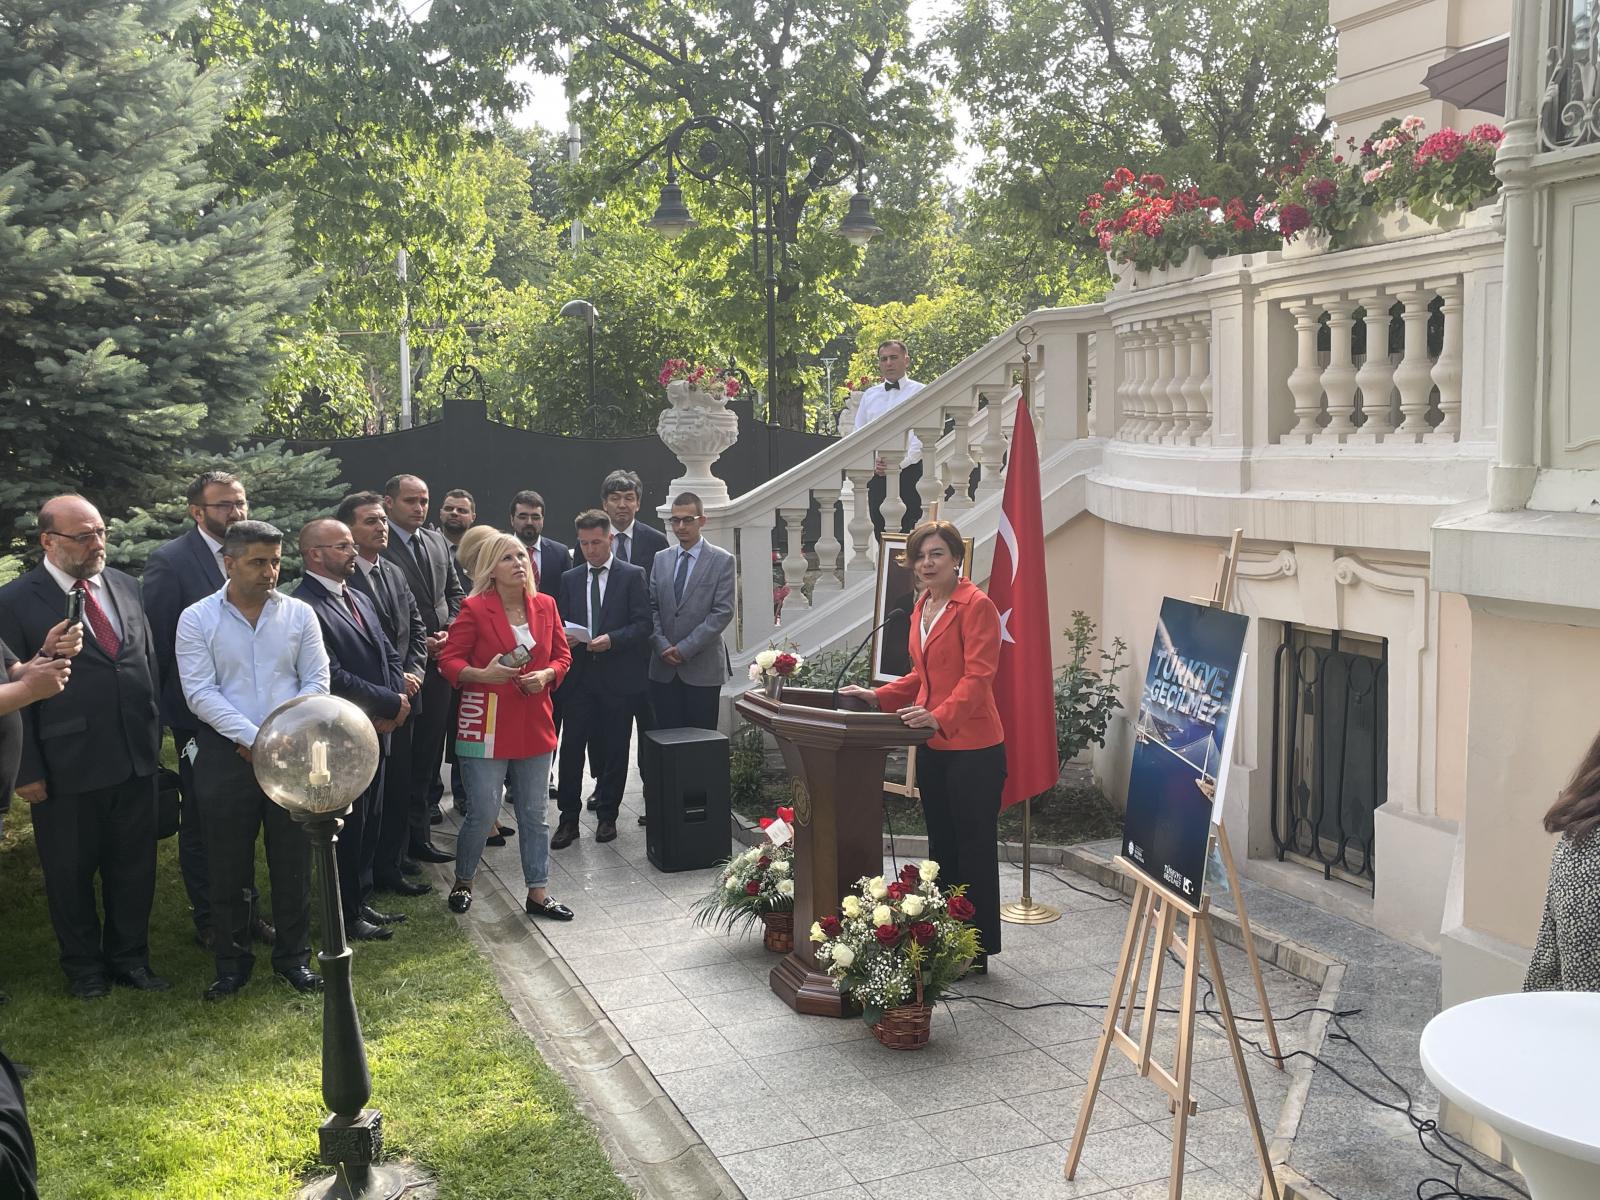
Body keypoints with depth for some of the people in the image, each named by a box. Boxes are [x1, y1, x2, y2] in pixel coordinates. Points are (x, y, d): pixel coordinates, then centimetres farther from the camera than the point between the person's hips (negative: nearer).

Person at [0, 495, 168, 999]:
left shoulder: (125, 585, 6)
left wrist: (155, 735, 11)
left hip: (136, 759, 4)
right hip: (67, 765, -4)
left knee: (135, 866, 14)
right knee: (70, 872, 12)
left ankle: (129, 956, 31)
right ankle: (83, 964, 31)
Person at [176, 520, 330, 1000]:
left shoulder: (299, 614, 4)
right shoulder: (197, 619, -2)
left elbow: (316, 681, 2)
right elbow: (199, 692, -8)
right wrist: (253, 738, -16)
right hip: (226, 755, -1)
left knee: (293, 860, 7)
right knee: (229, 865, 7)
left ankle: (293, 956, 21)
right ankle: (231, 962, 21)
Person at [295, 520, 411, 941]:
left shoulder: (360, 600, 13)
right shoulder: (305, 606, -18)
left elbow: (389, 654, 14)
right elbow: (331, 677, -24)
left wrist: (396, 700, -5)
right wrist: (391, 704, -16)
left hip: (376, 731, 9)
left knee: (369, 822, 17)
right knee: (347, 827, 4)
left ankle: (361, 902, 30)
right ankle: (346, 916, 17)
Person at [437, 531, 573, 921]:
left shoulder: (545, 606, 6)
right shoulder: (474, 609, -7)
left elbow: (562, 655, 13)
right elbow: (449, 660, -6)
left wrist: (547, 675, -7)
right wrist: (482, 675, -23)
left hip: (534, 725, 5)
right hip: (486, 730, -4)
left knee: (535, 814, 10)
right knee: (482, 814, 0)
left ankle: (538, 893, 19)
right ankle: (462, 884, 24)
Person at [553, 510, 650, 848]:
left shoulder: (632, 576, 0)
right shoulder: (570, 579, 12)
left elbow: (643, 623, -6)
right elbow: (562, 624, 14)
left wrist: (612, 639, -20)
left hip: (618, 677, -3)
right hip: (579, 675, 3)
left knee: (614, 750, 6)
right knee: (571, 747, 0)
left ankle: (607, 816, 18)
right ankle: (569, 818, 7)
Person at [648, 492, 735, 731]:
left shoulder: (721, 561, -1)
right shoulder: (660, 560, 12)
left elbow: (723, 612, -8)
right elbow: (651, 608, 9)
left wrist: (685, 649, -12)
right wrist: (662, 646, -7)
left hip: (703, 668, -3)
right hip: (664, 669, 3)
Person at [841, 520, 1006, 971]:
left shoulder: (976, 606, -13)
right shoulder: (923, 606, 14)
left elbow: (977, 678, -22)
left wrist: (940, 716, -35)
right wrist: (879, 697, 11)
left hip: (973, 750, -9)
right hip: (933, 748, 9)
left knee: (974, 849, 1)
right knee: (941, 846, 15)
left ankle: (977, 951, 11)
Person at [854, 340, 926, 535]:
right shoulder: (869, 395, 16)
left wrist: (900, 462, -17)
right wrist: (871, 464, -2)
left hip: (908, 471, -4)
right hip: (876, 474, 4)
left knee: (908, 532, -9)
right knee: (880, 532, 3)